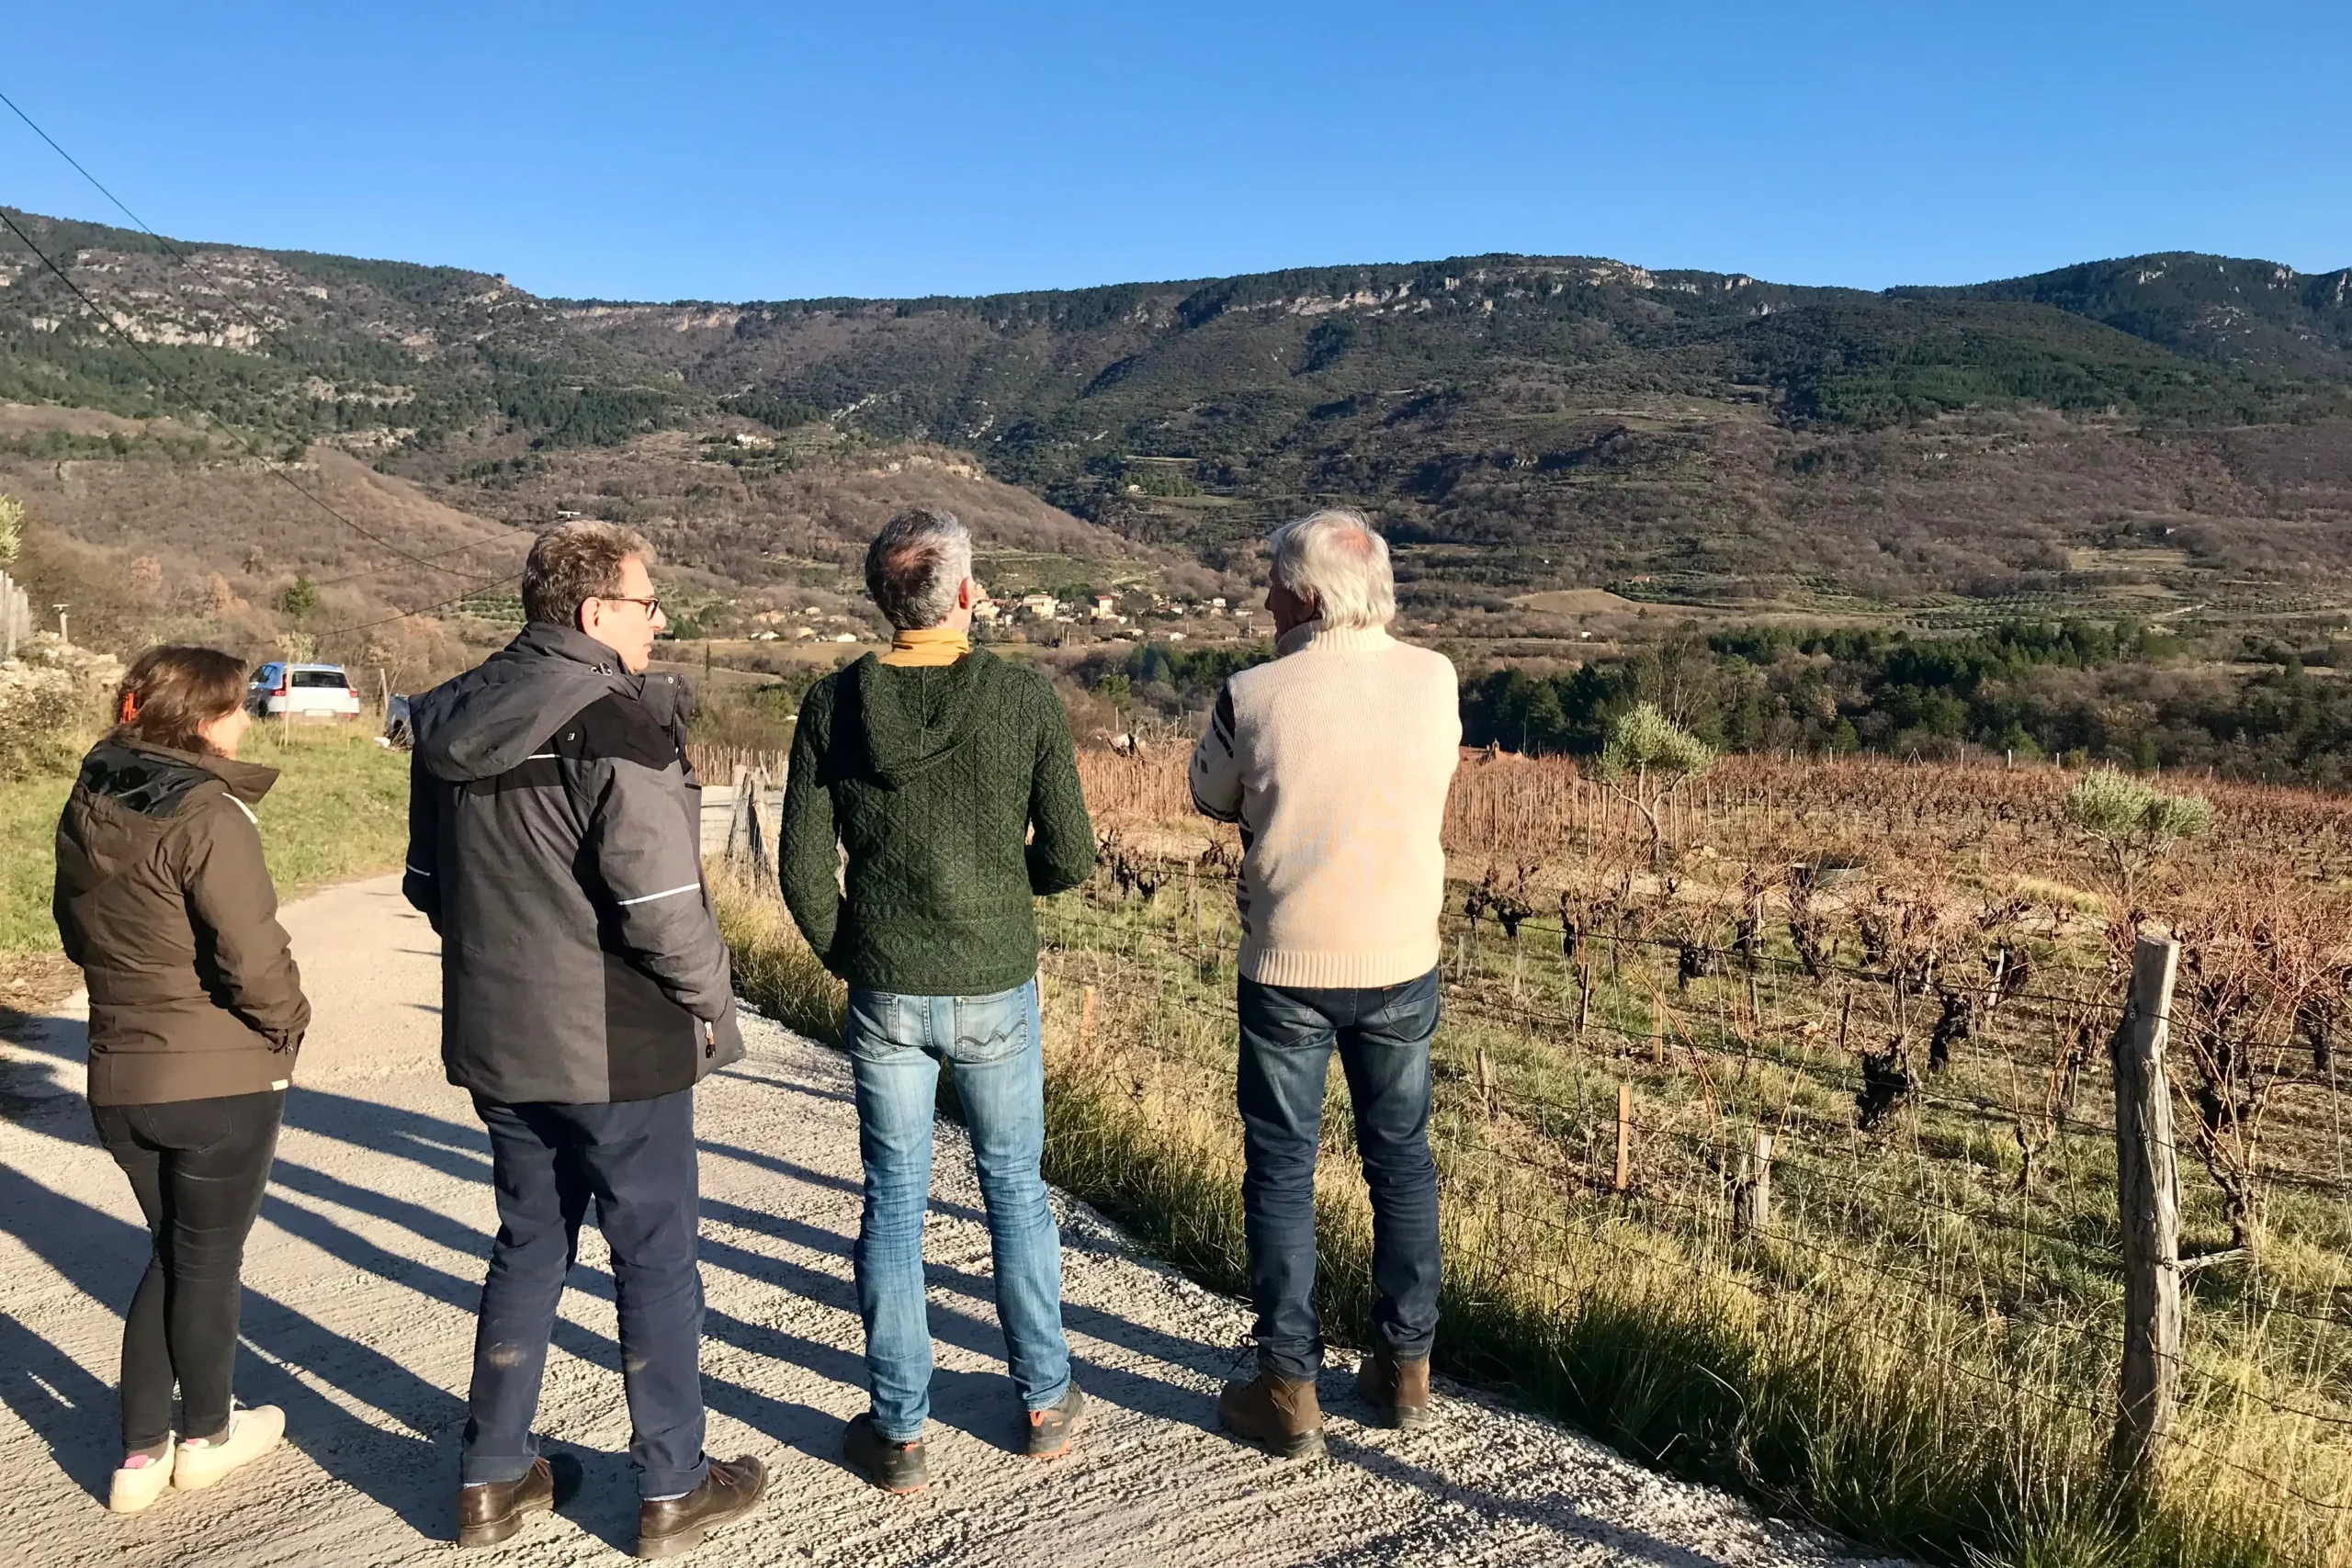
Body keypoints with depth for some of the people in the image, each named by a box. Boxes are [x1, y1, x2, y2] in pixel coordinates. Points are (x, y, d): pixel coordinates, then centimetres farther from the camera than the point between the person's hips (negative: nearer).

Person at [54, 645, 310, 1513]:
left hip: (119, 1079, 7)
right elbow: (253, 956, -25)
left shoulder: (87, 807, 4)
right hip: (222, 1081, -7)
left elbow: (78, 933, 14)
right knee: (209, 1259, 11)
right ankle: (206, 1437, 29)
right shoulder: (206, 815, -21)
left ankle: (141, 1452, 24)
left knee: (171, 1252, 21)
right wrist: (288, 1022, -7)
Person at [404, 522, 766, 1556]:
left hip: (495, 1041, 7)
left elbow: (428, 882, 13)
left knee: (530, 1244, 21)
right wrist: (708, 1001, -7)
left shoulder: (451, 723, 6)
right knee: (655, 1257, 8)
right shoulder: (618, 730, -19)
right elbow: (661, 901, -22)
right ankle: (673, 1490, 20)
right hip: (615, 1049, -7)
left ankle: (493, 1476, 31)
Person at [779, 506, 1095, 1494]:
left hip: (884, 996, 1)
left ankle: (901, 1433, 23)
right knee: (1015, 1190, 17)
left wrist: (846, 961, 12)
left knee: (894, 1205, 13)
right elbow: (1069, 858, -8)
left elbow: (803, 868, -5)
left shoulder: (833, 705, -7)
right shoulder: (1024, 698, -11)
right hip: (997, 992, 0)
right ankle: (1045, 1402, 30)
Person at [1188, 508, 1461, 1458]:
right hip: (1401, 963, 3)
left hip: (1288, 969, -3)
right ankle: (1406, 1367, 28)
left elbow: (1211, 801, 1)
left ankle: (1290, 1392, 17)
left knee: (1281, 1169, 10)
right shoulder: (1435, 680, -6)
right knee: (1401, 1158, 18)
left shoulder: (1254, 697, -16)